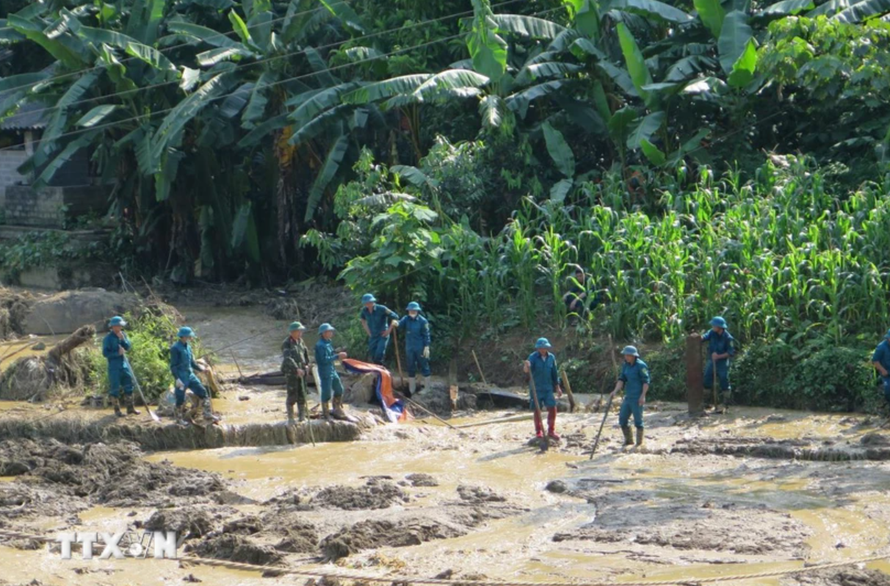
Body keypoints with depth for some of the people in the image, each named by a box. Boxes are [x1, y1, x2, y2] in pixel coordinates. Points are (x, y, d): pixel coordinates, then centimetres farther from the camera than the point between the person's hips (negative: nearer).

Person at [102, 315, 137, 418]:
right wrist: (117, 353, -18)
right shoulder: (108, 338, -10)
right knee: (114, 388, 0)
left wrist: (122, 339, -13)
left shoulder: (123, 335, 7)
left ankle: (130, 408, 18)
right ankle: (117, 410, 8)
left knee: (128, 385, 9)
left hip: (124, 363, 6)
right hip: (114, 366, -6)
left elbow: (127, 347, 1)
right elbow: (105, 353, -13)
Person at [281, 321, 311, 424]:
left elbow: (305, 352, 25)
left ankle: (302, 416, 15)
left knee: (302, 395, 7)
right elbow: (287, 358, -26)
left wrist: (306, 365, 16)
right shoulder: (287, 344, -15)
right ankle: (290, 418, 5)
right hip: (291, 372, -6)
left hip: (301, 371, 6)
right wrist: (297, 369, -34)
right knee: (292, 396, -6)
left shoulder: (300, 341, 7)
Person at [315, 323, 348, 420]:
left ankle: (337, 408, 33)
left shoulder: (328, 343, 10)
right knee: (326, 393, -1)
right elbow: (324, 359, -26)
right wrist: (337, 356, -25)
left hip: (332, 370, 10)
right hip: (325, 372, -10)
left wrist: (339, 354, 4)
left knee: (339, 389, 18)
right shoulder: (320, 345, -20)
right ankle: (325, 414, 10)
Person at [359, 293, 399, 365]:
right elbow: (363, 320, 23)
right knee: (373, 357, 3)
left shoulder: (381, 309, -16)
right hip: (372, 337, 5)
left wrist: (389, 330, -11)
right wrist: (368, 331, 12)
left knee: (379, 356, -18)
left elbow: (395, 317, -11)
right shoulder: (364, 310, 0)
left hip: (383, 335, -5)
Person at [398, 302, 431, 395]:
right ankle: (411, 391, 23)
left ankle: (427, 389, 11)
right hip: (409, 348, 4)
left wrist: (426, 347, -13)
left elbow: (426, 335, -8)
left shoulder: (422, 321, -10)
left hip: (420, 348, -4)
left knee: (424, 367, 3)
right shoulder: (406, 319, 1)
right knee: (411, 367, 12)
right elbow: (400, 325, -14)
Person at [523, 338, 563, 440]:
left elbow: (554, 373, 11)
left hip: (548, 388, 3)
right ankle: (538, 433, 16)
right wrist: (526, 367, -50)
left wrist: (557, 387, 12)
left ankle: (551, 431, 15)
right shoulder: (533, 357, -10)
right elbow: (526, 370, -26)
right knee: (537, 410, 3)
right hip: (536, 388, -3)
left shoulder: (551, 357, 2)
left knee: (552, 408, 0)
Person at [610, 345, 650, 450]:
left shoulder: (641, 365, -11)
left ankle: (639, 443, 7)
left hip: (637, 398, -7)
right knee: (622, 419, 8)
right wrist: (615, 390, -10)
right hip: (628, 397, 7)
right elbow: (622, 379, 5)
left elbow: (646, 381, -13)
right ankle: (628, 440, 23)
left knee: (638, 420, -2)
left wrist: (643, 395, -21)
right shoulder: (625, 365, 11)